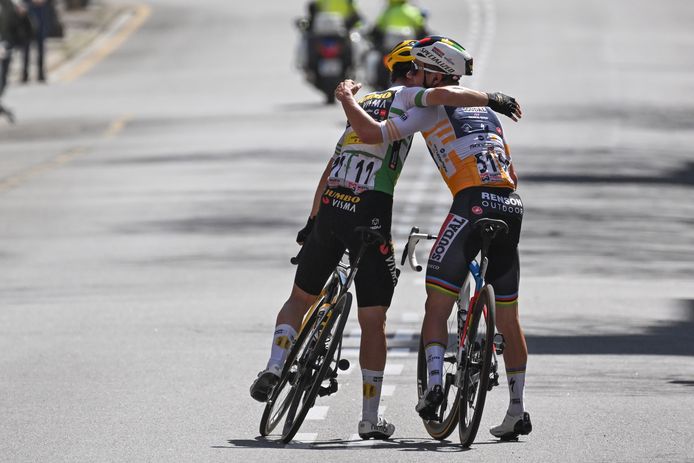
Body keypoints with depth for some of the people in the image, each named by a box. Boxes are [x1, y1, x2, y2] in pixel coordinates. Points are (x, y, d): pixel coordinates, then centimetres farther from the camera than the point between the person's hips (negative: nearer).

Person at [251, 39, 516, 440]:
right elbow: (444, 95, -19)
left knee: (301, 298, 23)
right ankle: (371, 419, 6)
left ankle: (275, 367, 2)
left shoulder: (363, 104, 23)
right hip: (369, 216, -6)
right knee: (374, 321, 3)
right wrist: (493, 99, -7)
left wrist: (313, 221, 28)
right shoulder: (405, 98, 4)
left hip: (329, 209, 6)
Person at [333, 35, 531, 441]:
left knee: (437, 304, 1)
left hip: (474, 202, -6)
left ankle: (434, 384, -16)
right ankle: (518, 410, 13)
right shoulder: (486, 109, 26)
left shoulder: (428, 106, 5)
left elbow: (373, 133, -2)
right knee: (508, 316, 12)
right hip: (511, 207, 6)